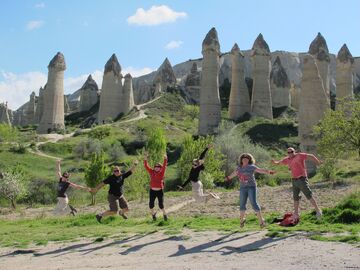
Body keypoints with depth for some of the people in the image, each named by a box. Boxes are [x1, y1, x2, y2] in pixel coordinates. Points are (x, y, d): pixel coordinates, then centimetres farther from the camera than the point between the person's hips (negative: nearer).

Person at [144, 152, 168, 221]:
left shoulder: (161, 173, -3)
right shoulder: (151, 172, 3)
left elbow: (164, 166, -16)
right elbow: (146, 166, -3)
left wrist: (165, 159, -29)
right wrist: (145, 158, -13)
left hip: (160, 191, -2)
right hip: (152, 191, 2)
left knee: (161, 204, -2)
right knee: (151, 204, 4)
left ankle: (164, 214, 23)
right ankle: (153, 213, 33)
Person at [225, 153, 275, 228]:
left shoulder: (251, 167, -5)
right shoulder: (239, 167, 8)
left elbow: (260, 170, -15)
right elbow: (234, 173, 27)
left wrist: (268, 172, -31)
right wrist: (229, 177, 44)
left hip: (251, 187, -4)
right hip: (243, 188, 5)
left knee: (254, 203, -13)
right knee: (242, 204, 8)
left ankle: (261, 220, -6)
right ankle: (242, 220, 29)